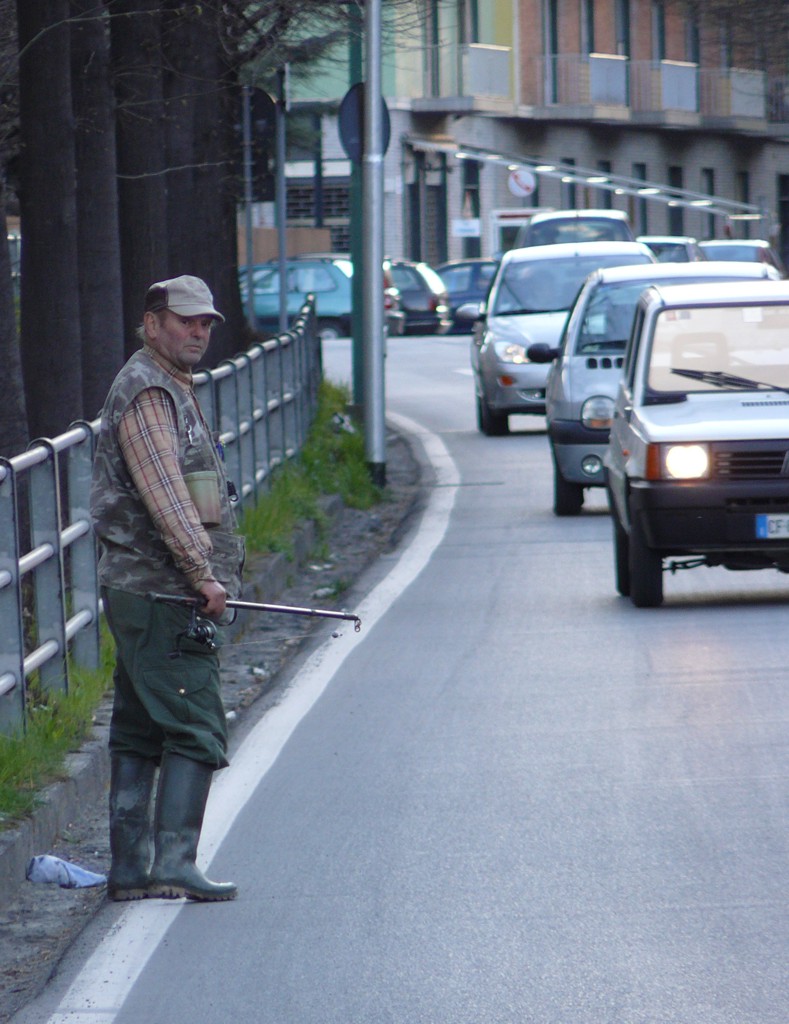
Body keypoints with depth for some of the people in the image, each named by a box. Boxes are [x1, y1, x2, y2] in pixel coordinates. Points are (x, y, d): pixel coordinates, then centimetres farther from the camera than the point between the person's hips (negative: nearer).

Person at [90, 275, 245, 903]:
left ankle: (130, 869, 12)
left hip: (140, 593, 10)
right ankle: (173, 862, -18)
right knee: (196, 731, -13)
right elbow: (163, 493, -22)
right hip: (162, 596, -10)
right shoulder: (145, 392, -12)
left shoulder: (174, 390, 21)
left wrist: (205, 575, 22)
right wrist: (204, 573, -26)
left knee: (140, 731, 10)